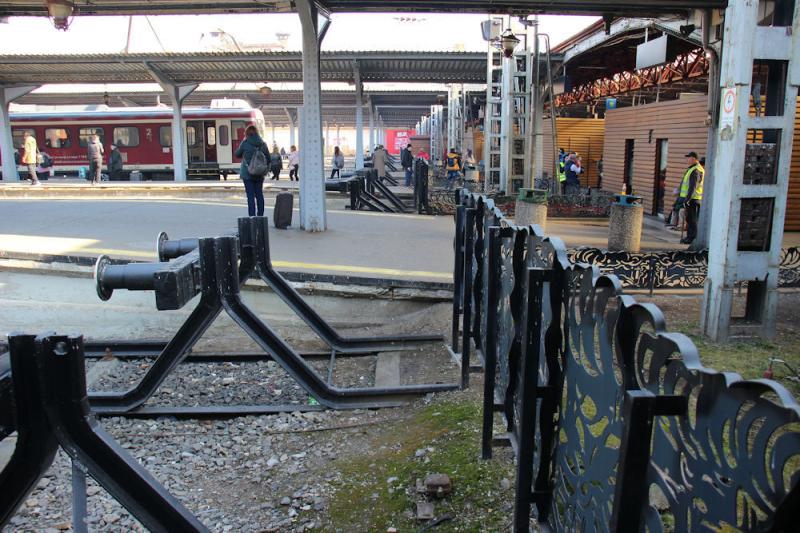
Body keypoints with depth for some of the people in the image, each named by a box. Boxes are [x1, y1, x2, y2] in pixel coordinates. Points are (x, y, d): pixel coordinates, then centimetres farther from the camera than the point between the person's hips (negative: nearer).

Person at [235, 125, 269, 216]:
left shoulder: (245, 143, -9)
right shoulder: (262, 143, 1)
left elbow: (237, 154, 5)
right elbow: (268, 158, 5)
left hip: (247, 174, -4)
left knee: (250, 196, -1)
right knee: (259, 194, 12)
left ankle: (252, 216, -3)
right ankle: (260, 215, 16)